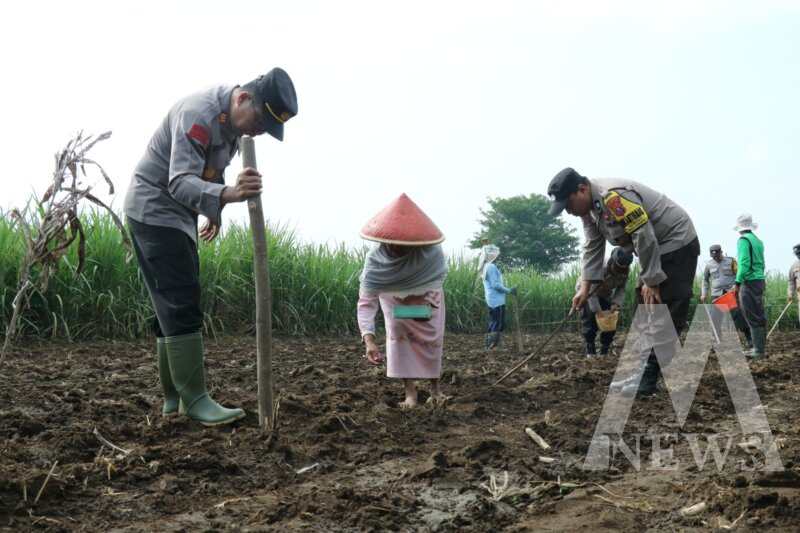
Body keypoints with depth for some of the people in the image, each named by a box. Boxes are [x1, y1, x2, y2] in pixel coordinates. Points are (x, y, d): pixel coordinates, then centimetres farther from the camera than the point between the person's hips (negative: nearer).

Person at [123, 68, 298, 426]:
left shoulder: (234, 119, 3)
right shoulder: (199, 113, -26)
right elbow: (180, 182, -36)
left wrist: (214, 212, 20)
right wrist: (228, 195, -52)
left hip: (179, 214, 9)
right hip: (153, 210, -9)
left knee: (177, 305, 9)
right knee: (180, 304, -14)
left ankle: (174, 397, 15)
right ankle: (194, 399, -13)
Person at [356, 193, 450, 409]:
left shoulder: (431, 253, -39)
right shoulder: (375, 259, -39)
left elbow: (438, 278, -16)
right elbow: (366, 302, -41)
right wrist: (369, 340, -50)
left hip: (427, 300, 0)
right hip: (393, 300, 0)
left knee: (433, 341, 3)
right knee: (398, 337, -14)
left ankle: (435, 387, 24)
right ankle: (410, 392, -6)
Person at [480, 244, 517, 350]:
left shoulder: (486, 267, 17)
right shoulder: (491, 267, -14)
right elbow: (495, 284, -19)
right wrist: (509, 290, -12)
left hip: (492, 300, 10)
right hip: (497, 301, -10)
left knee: (493, 324, 12)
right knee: (498, 325, -9)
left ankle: (490, 346, 11)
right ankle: (492, 346, -10)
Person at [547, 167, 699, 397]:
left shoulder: (613, 196, -28)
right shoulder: (589, 207, 5)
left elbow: (644, 238, -27)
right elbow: (592, 249, 8)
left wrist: (651, 282, -21)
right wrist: (585, 287, 0)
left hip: (677, 243, -11)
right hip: (657, 250, 11)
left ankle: (649, 381, -15)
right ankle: (641, 374, 17)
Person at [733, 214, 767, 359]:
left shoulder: (743, 239, -9)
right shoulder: (758, 241, 16)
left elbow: (744, 263, -18)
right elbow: (761, 263, 17)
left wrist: (738, 282, -19)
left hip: (749, 281, -9)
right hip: (760, 280, 9)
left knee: (753, 318, -8)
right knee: (759, 316, 12)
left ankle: (759, 350, -9)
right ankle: (760, 347, 17)